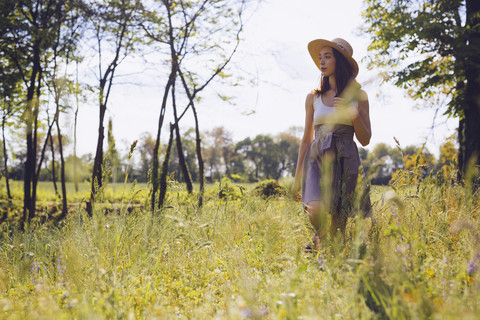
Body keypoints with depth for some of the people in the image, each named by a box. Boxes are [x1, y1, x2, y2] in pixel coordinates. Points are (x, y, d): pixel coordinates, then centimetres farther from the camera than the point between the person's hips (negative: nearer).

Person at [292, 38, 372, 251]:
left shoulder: (358, 96, 6)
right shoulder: (313, 97, 9)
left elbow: (365, 140, 6)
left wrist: (354, 115, -12)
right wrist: (297, 178, 14)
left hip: (345, 161, 0)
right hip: (317, 160, 0)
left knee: (338, 227, -5)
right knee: (316, 212, -24)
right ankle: (320, 236, 10)